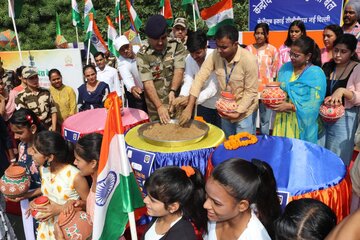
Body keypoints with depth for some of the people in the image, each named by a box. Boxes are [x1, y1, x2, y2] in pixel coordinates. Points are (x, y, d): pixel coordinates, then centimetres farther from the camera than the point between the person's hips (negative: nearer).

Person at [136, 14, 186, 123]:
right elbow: (148, 83, -14)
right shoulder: (142, 55, -8)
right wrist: (159, 106, -22)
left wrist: (172, 91, -27)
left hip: (177, 102, 1)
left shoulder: (177, 46, -3)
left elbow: (179, 70, -11)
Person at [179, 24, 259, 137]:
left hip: (244, 111, -4)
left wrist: (238, 112, -25)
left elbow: (251, 91, -19)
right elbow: (200, 78, -18)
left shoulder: (248, 59, -26)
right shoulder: (215, 55, -16)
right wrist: (189, 107, -25)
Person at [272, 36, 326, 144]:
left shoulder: (316, 74, -11)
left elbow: (313, 105, -16)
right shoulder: (285, 67, 5)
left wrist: (290, 106, -22)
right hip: (282, 120, 5)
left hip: (301, 123, -4)